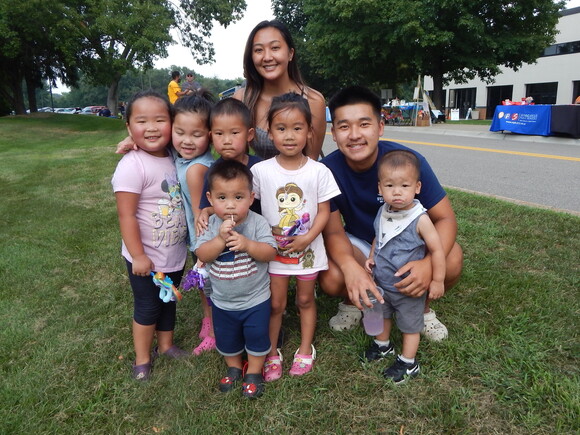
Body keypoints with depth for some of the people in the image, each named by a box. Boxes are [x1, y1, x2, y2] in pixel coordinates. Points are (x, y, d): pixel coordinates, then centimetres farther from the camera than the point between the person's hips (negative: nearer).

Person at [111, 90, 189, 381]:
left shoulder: (174, 160, -2)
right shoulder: (132, 166, -22)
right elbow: (126, 215, -22)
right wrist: (138, 256, -19)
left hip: (176, 255, 6)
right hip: (147, 258, -6)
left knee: (168, 301, 23)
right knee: (147, 307, 11)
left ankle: (165, 344, 45)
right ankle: (141, 360, 33)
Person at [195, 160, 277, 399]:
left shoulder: (257, 223, -18)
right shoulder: (211, 224, -12)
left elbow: (270, 252, -21)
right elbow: (202, 255, -19)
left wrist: (247, 244, -37)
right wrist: (220, 239, -34)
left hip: (255, 299, -2)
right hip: (222, 301, 3)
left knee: (257, 337, 14)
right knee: (226, 339, 22)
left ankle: (254, 372, 38)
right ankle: (233, 367, 49)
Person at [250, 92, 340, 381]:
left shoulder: (318, 171, -10)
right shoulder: (260, 170, -10)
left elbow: (324, 211, -7)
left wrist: (307, 238, -18)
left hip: (308, 249, 1)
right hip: (273, 249, 0)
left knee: (305, 300, 17)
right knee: (275, 303, 10)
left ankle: (306, 349, 36)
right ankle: (271, 352, 30)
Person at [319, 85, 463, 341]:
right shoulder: (328, 169, -22)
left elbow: (445, 218, -22)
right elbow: (333, 230, -20)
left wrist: (429, 263, -44)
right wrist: (350, 266, -44)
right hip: (360, 244, 0)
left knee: (452, 260, -29)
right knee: (331, 279, -30)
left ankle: (422, 307, 5)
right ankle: (353, 302, 9)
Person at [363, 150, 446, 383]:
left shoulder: (420, 219, -28)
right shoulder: (383, 212, -9)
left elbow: (436, 250, -19)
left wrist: (437, 281, -13)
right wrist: (371, 257, -4)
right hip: (380, 282, 6)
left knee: (409, 324, 16)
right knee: (381, 314, 28)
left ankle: (408, 363, 36)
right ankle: (382, 344, 54)